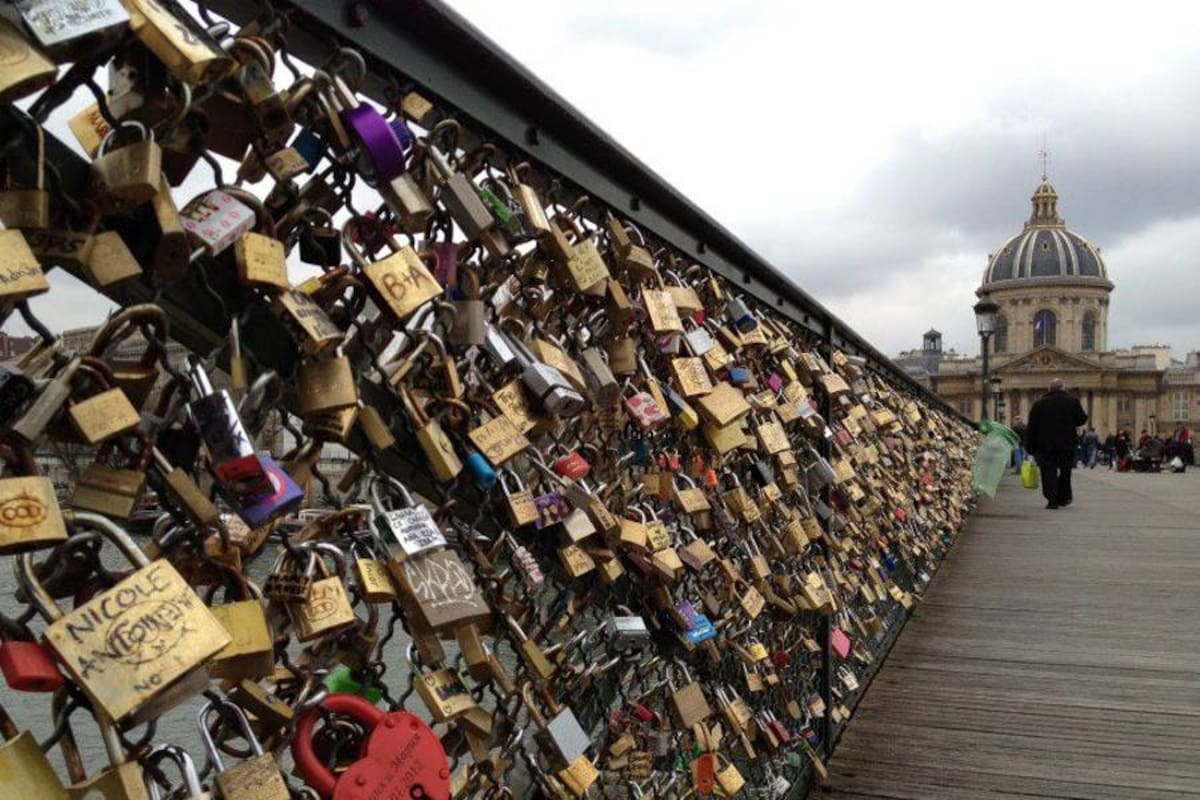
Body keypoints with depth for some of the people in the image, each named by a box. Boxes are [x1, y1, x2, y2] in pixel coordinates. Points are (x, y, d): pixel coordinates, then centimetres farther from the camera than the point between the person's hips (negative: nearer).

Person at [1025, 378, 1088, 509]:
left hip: (1045, 445, 0)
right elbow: (1081, 419, 1)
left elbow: (1031, 427, 2)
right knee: (1065, 471, 16)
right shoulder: (1072, 401, -1)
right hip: (1066, 444, 0)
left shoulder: (1039, 403, 4)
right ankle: (1064, 497, 19)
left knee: (1049, 472, 1)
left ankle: (1052, 500, -6)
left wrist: (1030, 447, 6)